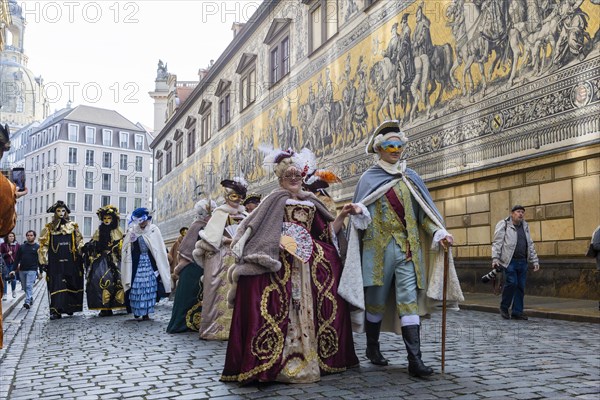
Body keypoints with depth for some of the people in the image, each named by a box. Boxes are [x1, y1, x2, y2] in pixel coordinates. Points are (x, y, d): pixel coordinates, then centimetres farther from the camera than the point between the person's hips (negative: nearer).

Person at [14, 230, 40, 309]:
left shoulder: (37, 247, 2)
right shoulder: (22, 247, 11)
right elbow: (17, 258, 12)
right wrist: (15, 269, 4)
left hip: (32, 270, -4)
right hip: (22, 270, 4)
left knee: (29, 286, -15)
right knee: (25, 287, 11)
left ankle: (27, 302, -19)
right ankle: (30, 299, 28)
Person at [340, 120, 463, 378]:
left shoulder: (411, 178, 13)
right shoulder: (369, 178, 5)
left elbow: (424, 211, 10)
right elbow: (362, 217, 0)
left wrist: (439, 233, -5)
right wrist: (359, 212, -24)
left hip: (408, 249, 2)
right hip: (378, 247, -2)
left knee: (410, 301, -6)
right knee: (376, 300, 6)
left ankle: (415, 360, -9)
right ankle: (372, 348, 26)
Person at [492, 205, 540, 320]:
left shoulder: (525, 227, 19)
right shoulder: (503, 225, 0)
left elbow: (530, 245, 24)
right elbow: (497, 243, -5)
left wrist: (535, 261, 18)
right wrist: (495, 259, -14)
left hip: (522, 262, 6)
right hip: (509, 261, -6)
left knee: (521, 287, 4)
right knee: (511, 283, -15)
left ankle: (517, 312, 12)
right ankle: (504, 307, 5)